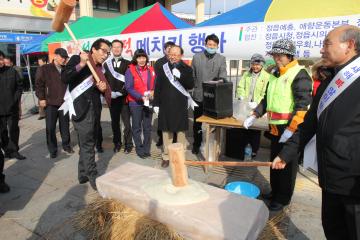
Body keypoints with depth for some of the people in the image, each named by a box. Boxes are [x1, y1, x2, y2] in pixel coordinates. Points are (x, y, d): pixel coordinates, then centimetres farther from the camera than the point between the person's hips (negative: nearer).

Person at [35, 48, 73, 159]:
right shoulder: (44, 69, 0)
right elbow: (38, 84, -3)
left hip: (65, 103, 3)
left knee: (65, 126, 11)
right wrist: (41, 98, -7)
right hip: (51, 103, -2)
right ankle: (52, 149, 15)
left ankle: (66, 145, 26)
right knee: (50, 128, 3)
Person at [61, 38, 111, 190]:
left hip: (92, 108, 8)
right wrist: (81, 64, -29)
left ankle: (83, 175, 27)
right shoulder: (77, 59, -6)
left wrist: (102, 89, -5)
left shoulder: (99, 68, 14)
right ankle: (93, 178, 4)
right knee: (87, 144, -5)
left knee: (86, 143, 14)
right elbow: (64, 78, -20)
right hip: (81, 108, -8)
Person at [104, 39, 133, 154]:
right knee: (115, 122, 10)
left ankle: (128, 144, 12)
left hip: (124, 98, -2)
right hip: (112, 98, 3)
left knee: (127, 123, 0)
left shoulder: (128, 64, 2)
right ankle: (117, 143, 22)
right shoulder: (107, 64, 10)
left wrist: (122, 92, -12)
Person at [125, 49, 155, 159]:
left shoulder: (151, 70, 7)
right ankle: (139, 149, 16)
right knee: (137, 127, 4)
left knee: (147, 127, 8)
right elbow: (129, 88, -12)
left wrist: (153, 92, -10)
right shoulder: (130, 70, -4)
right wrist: (141, 97, -24)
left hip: (149, 102, 3)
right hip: (135, 102, -3)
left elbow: (155, 85, 11)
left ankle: (146, 149, 20)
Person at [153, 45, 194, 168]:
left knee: (181, 132, 6)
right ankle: (166, 156, 19)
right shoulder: (163, 68, 7)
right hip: (165, 105, 1)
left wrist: (180, 76, -22)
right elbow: (158, 87, 7)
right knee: (166, 131, 8)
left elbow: (191, 85, -8)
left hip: (180, 106, -1)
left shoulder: (186, 69, 3)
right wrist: (156, 103, 3)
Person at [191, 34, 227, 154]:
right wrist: (193, 88, 1)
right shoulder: (196, 57, 5)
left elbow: (223, 76, -7)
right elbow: (192, 76, 6)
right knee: (197, 122, 11)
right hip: (199, 95, 1)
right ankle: (196, 144, 27)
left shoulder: (221, 59, 3)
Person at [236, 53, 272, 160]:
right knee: (243, 130, 8)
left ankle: (254, 150, 20)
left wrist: (257, 103, -24)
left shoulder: (266, 76, -5)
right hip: (244, 107, 3)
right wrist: (242, 97, -11)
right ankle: (241, 150, 21)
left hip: (257, 108, -3)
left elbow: (265, 93, -12)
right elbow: (240, 87, 7)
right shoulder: (246, 74, 10)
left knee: (255, 131, 6)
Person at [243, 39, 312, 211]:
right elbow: (267, 99, 20)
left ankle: (283, 198, 20)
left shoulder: (299, 74, -12)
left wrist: (290, 129, -25)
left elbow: (302, 105, -19)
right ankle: (275, 192, 35)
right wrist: (254, 116, 10)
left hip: (290, 128, -8)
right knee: (274, 161, 18)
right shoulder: (276, 74, 14)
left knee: (287, 164, 5)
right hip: (275, 127, 8)